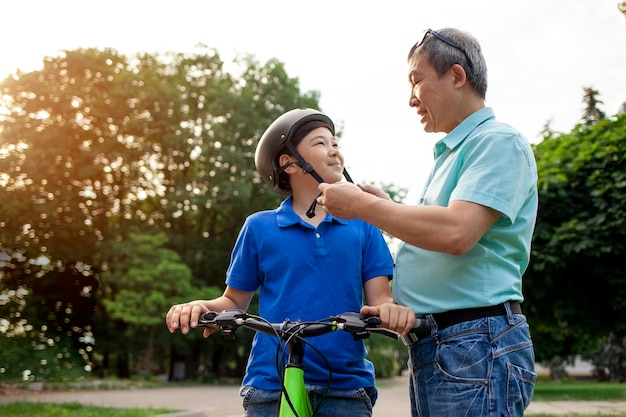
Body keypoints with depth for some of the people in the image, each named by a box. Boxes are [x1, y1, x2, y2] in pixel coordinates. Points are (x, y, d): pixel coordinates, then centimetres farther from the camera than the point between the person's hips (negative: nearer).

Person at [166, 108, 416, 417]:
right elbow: (235, 301, 11)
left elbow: (379, 298, 3)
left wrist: (393, 311, -20)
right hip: (270, 390, 0)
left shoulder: (362, 226, 7)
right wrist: (202, 307, -9)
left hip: (346, 388, 1)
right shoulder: (259, 227, 6)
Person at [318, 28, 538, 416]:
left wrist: (361, 205, -14)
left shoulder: (500, 141, -8)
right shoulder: (451, 152, 22)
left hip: (475, 346, -9)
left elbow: (456, 232, -24)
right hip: (430, 348, 9)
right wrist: (386, 206, 11)